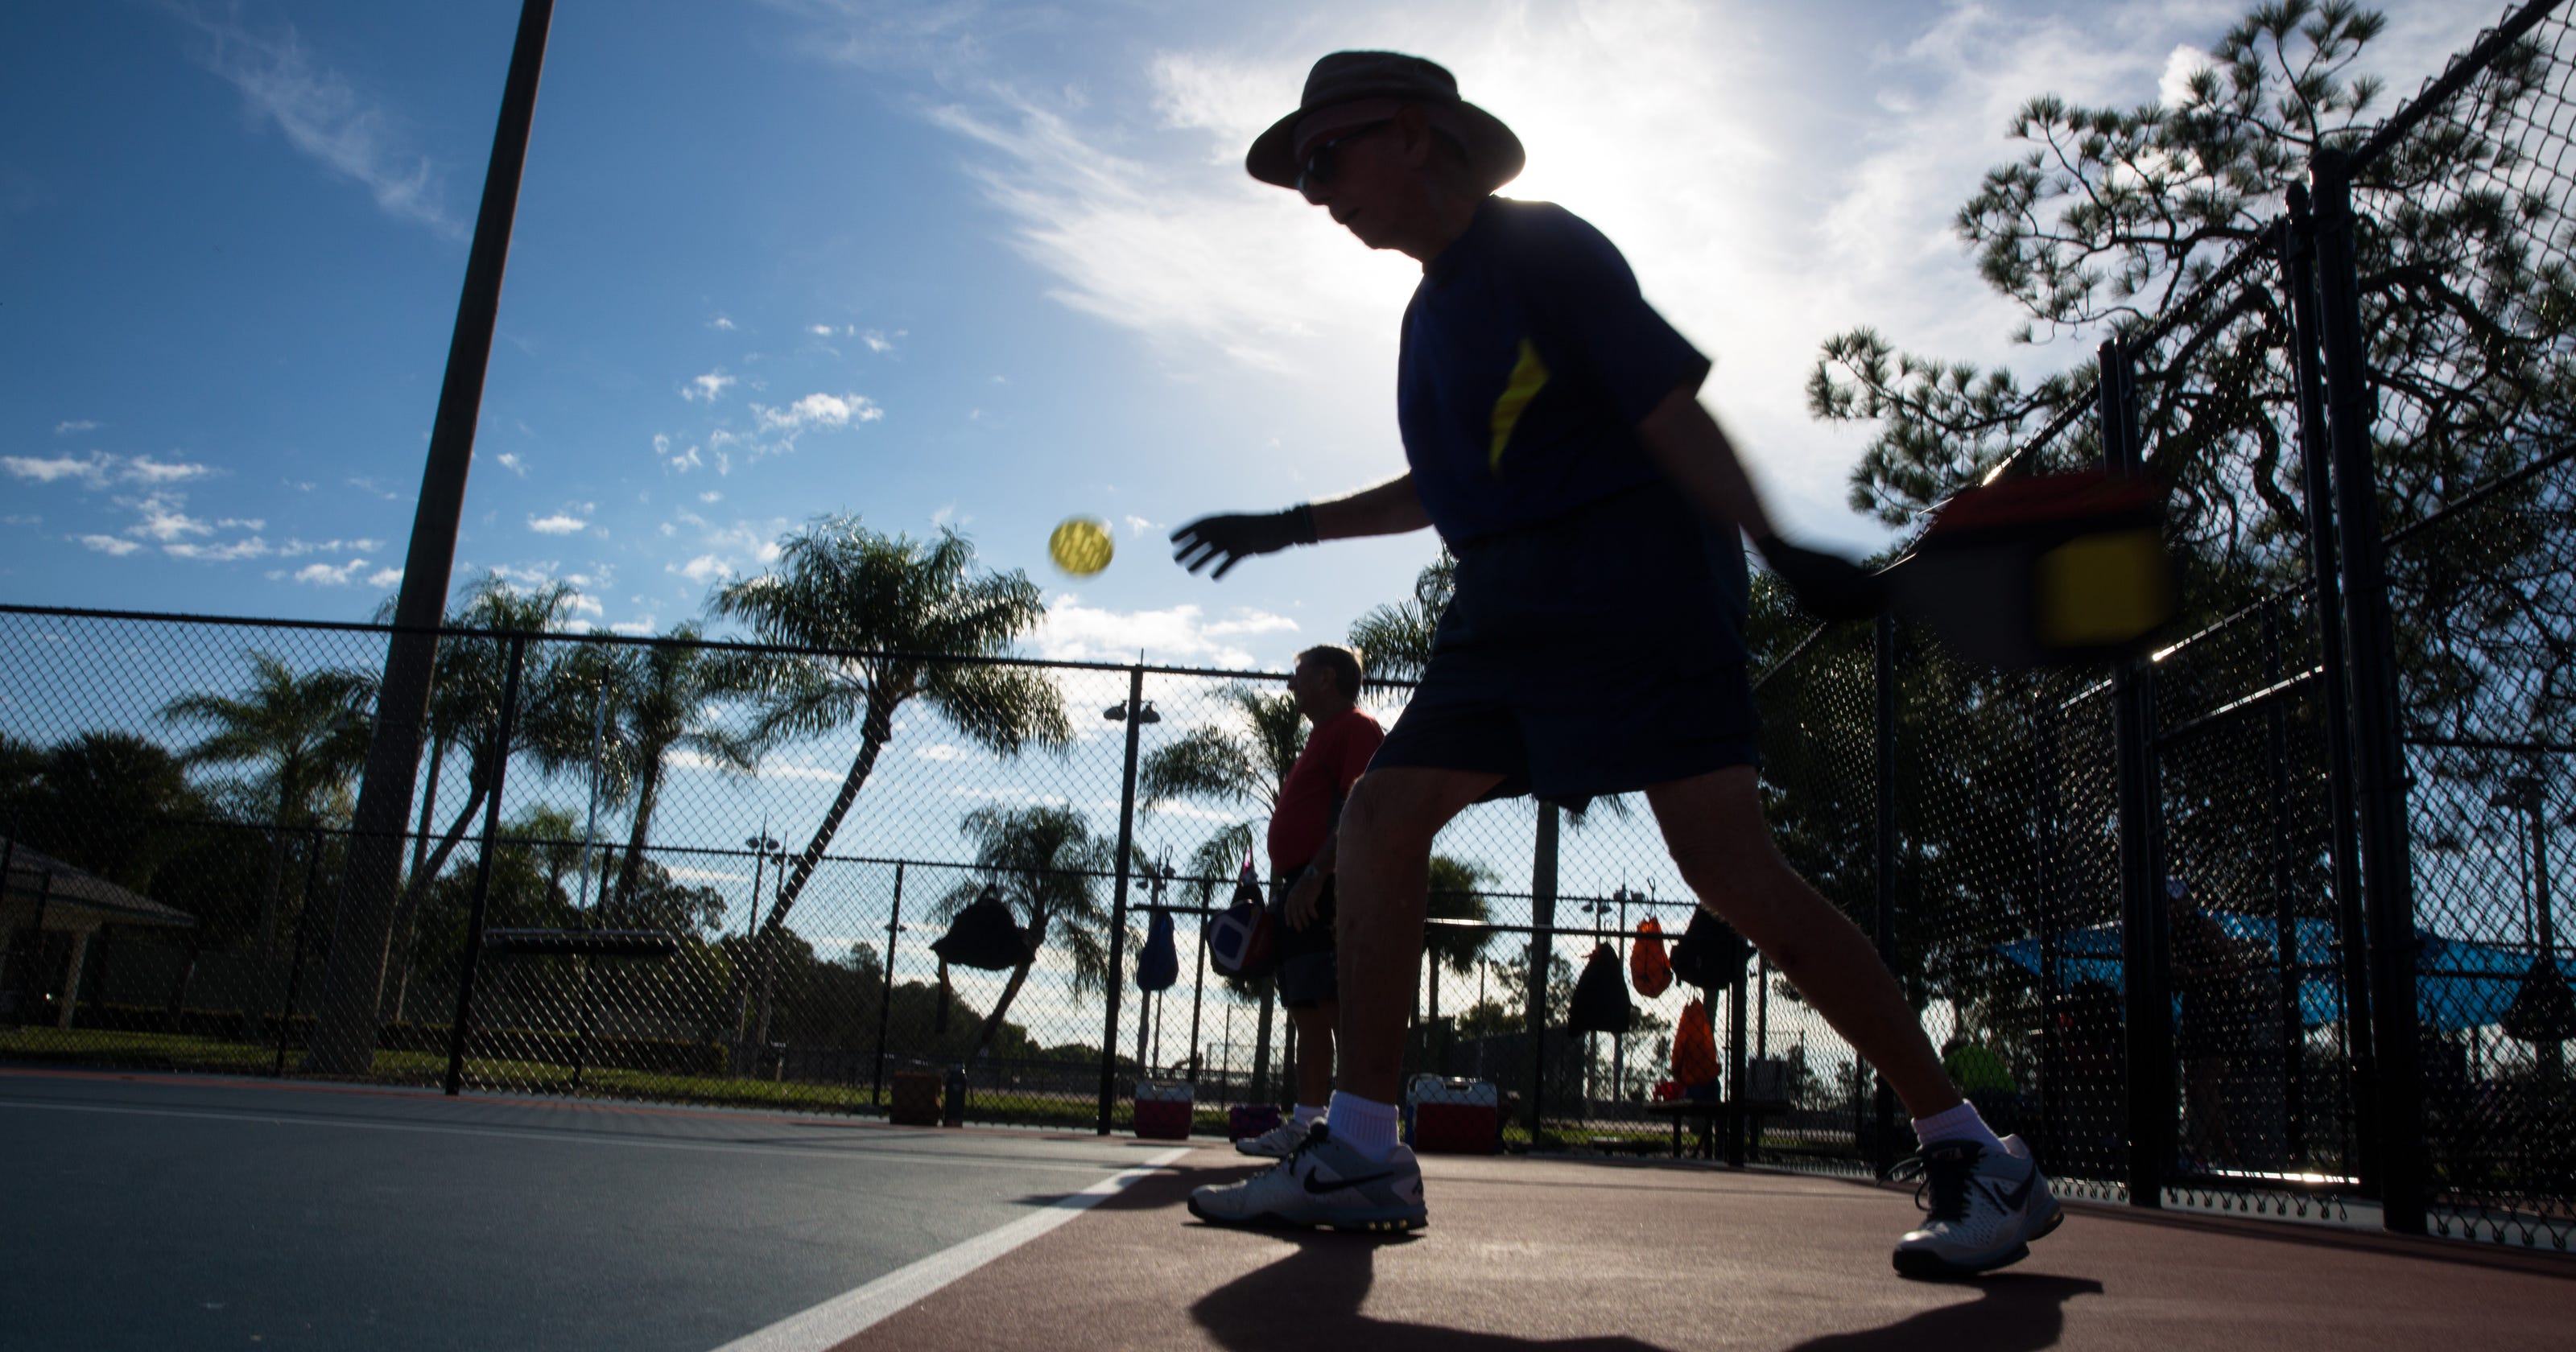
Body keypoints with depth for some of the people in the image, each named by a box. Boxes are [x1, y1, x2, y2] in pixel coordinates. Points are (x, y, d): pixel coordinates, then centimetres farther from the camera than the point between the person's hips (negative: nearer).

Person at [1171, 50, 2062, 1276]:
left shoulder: (1541, 248, -4)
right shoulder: (1436, 304, 20)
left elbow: (1670, 409, -13)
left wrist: (1777, 547, -25)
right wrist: (1295, 526, 32)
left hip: (1630, 574, -9)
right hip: (1509, 605, 9)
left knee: (1731, 866, -16)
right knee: (1379, 818, 1)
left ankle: (1972, 1157, -3)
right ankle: (1360, 1154, 7)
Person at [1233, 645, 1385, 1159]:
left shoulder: (1358, 730, -5)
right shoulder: (1322, 737, 26)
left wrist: (1312, 877, -23)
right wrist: (1287, 879, 20)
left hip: (1329, 889, -10)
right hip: (1302, 894, 10)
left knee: (1336, 1008, -14)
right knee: (1307, 1012, 9)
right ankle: (1305, 1123, 12)